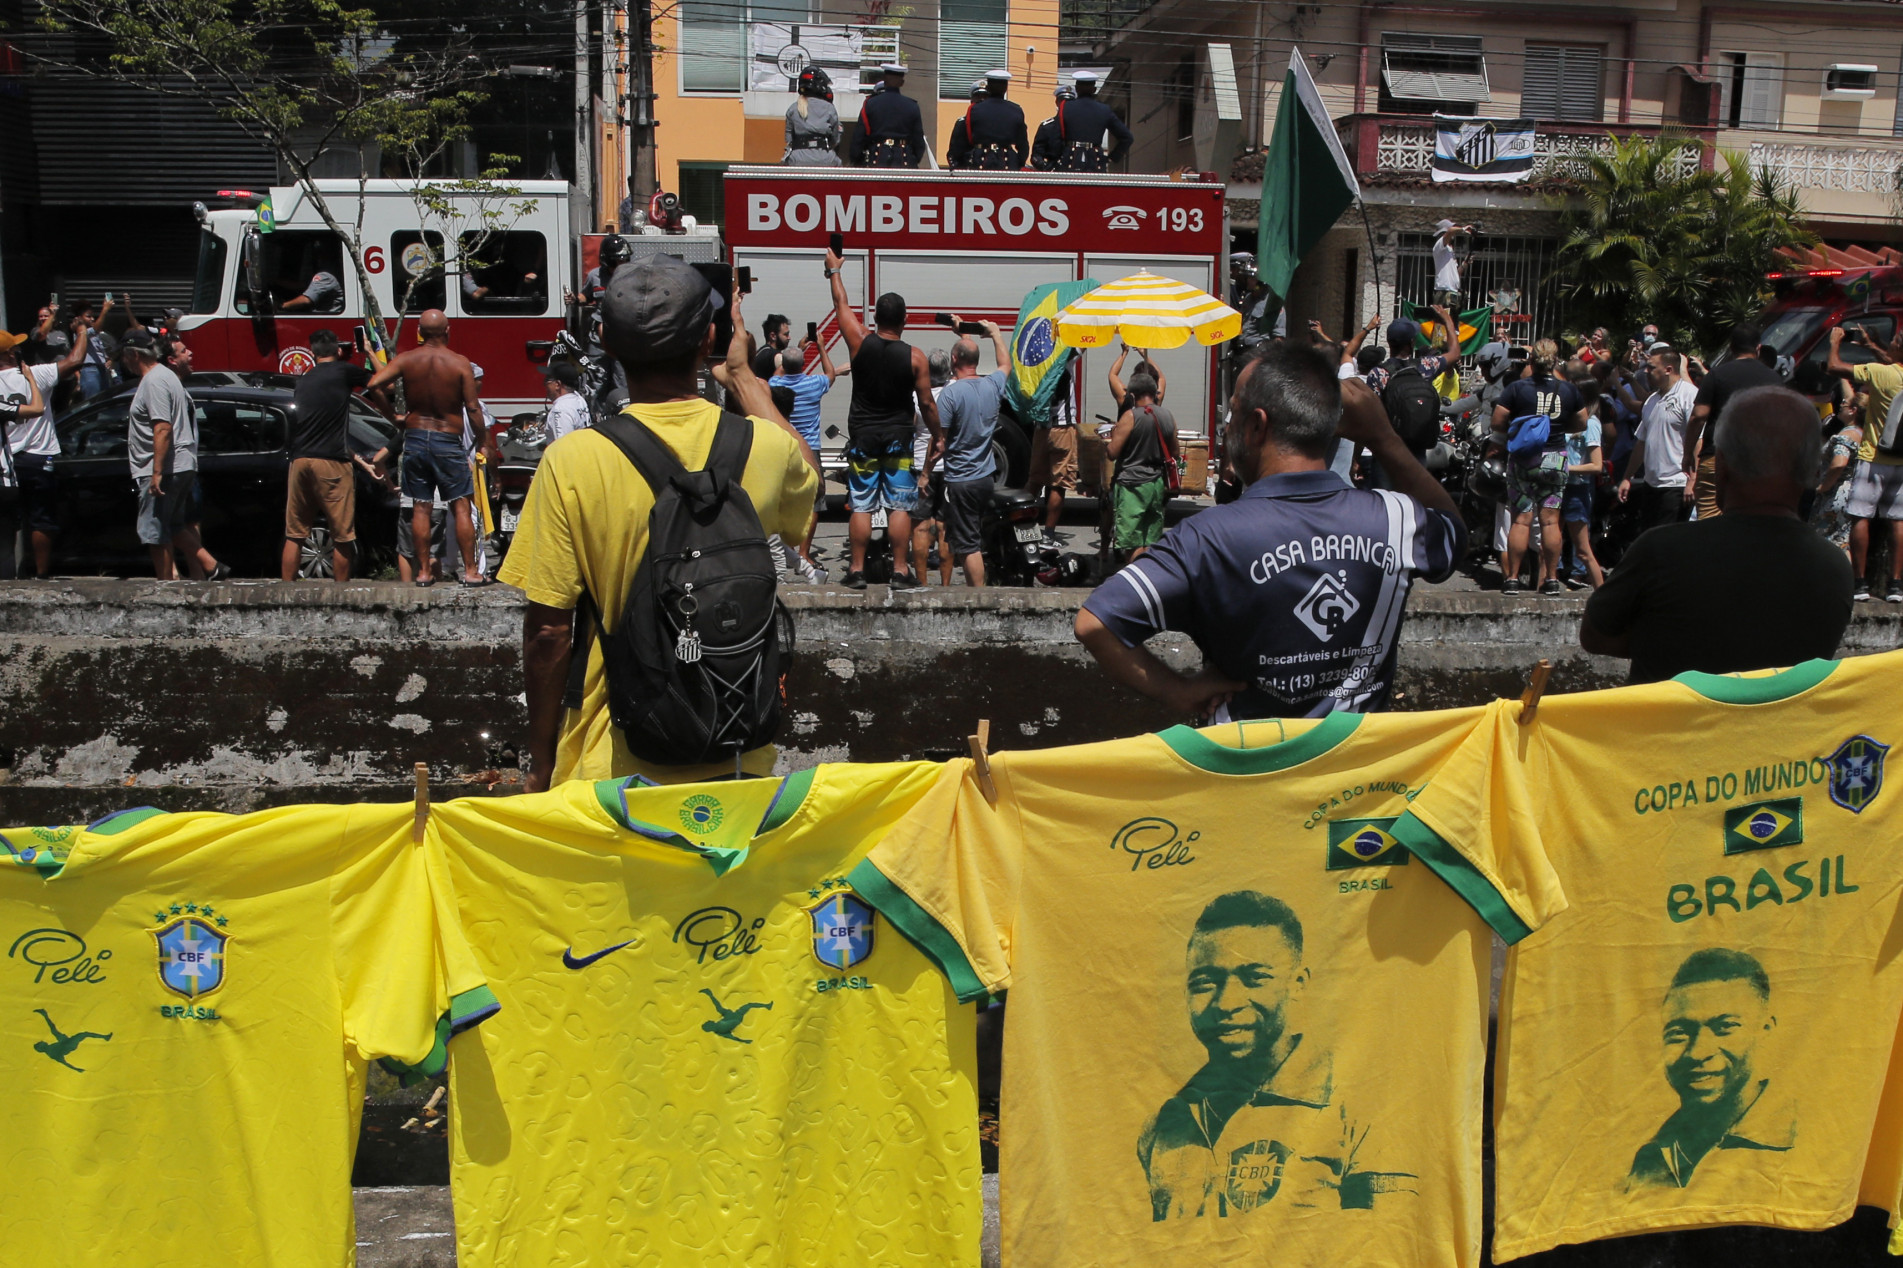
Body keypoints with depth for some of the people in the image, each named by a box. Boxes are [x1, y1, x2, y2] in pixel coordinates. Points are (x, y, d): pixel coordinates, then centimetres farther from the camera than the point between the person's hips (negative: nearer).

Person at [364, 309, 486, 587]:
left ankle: (423, 571, 11)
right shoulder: (460, 363, -8)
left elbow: (374, 384, -11)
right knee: (461, 507, 2)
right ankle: (470, 571, 1)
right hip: (449, 440, -3)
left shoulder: (406, 359, -1)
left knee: (420, 507, 8)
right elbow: (473, 409, -9)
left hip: (415, 437, 3)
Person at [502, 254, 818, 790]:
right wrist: (744, 377, 27)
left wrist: (540, 766, 3)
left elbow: (548, 631, -11)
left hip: (609, 767, -2)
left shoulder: (571, 461, -13)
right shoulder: (764, 447, -7)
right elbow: (806, 485, 19)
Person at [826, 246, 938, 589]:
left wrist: (834, 270, 25)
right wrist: (938, 437, 9)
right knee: (900, 507, 2)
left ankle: (857, 571, 6)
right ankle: (900, 571, 1)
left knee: (860, 506, 4)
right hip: (898, 438, -1)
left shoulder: (860, 342, -5)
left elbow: (842, 305, 10)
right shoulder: (915, 357, -8)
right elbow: (926, 403, -3)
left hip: (863, 438, 1)